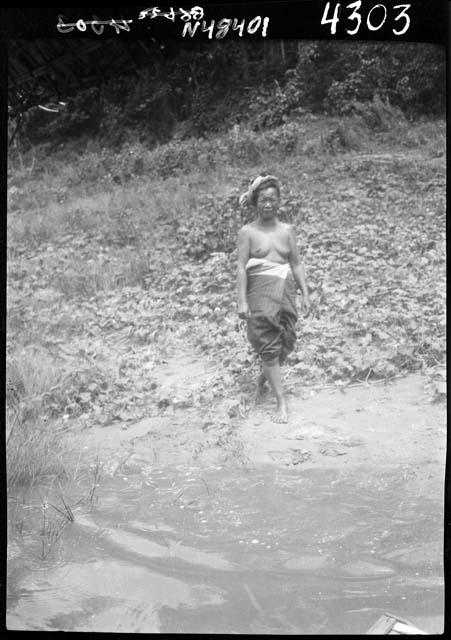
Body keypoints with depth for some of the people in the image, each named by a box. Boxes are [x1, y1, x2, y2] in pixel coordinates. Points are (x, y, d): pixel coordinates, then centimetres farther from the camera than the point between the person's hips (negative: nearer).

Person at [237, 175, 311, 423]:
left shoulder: (287, 231, 10)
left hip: (285, 290, 4)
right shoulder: (247, 232, 0)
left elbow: (296, 264, 12)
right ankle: (281, 402, -1)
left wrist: (305, 293, 5)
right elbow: (241, 267, -5)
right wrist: (242, 301, -12)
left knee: (286, 342, 3)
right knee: (269, 346, -4)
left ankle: (263, 379, 33)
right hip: (260, 292, -4)